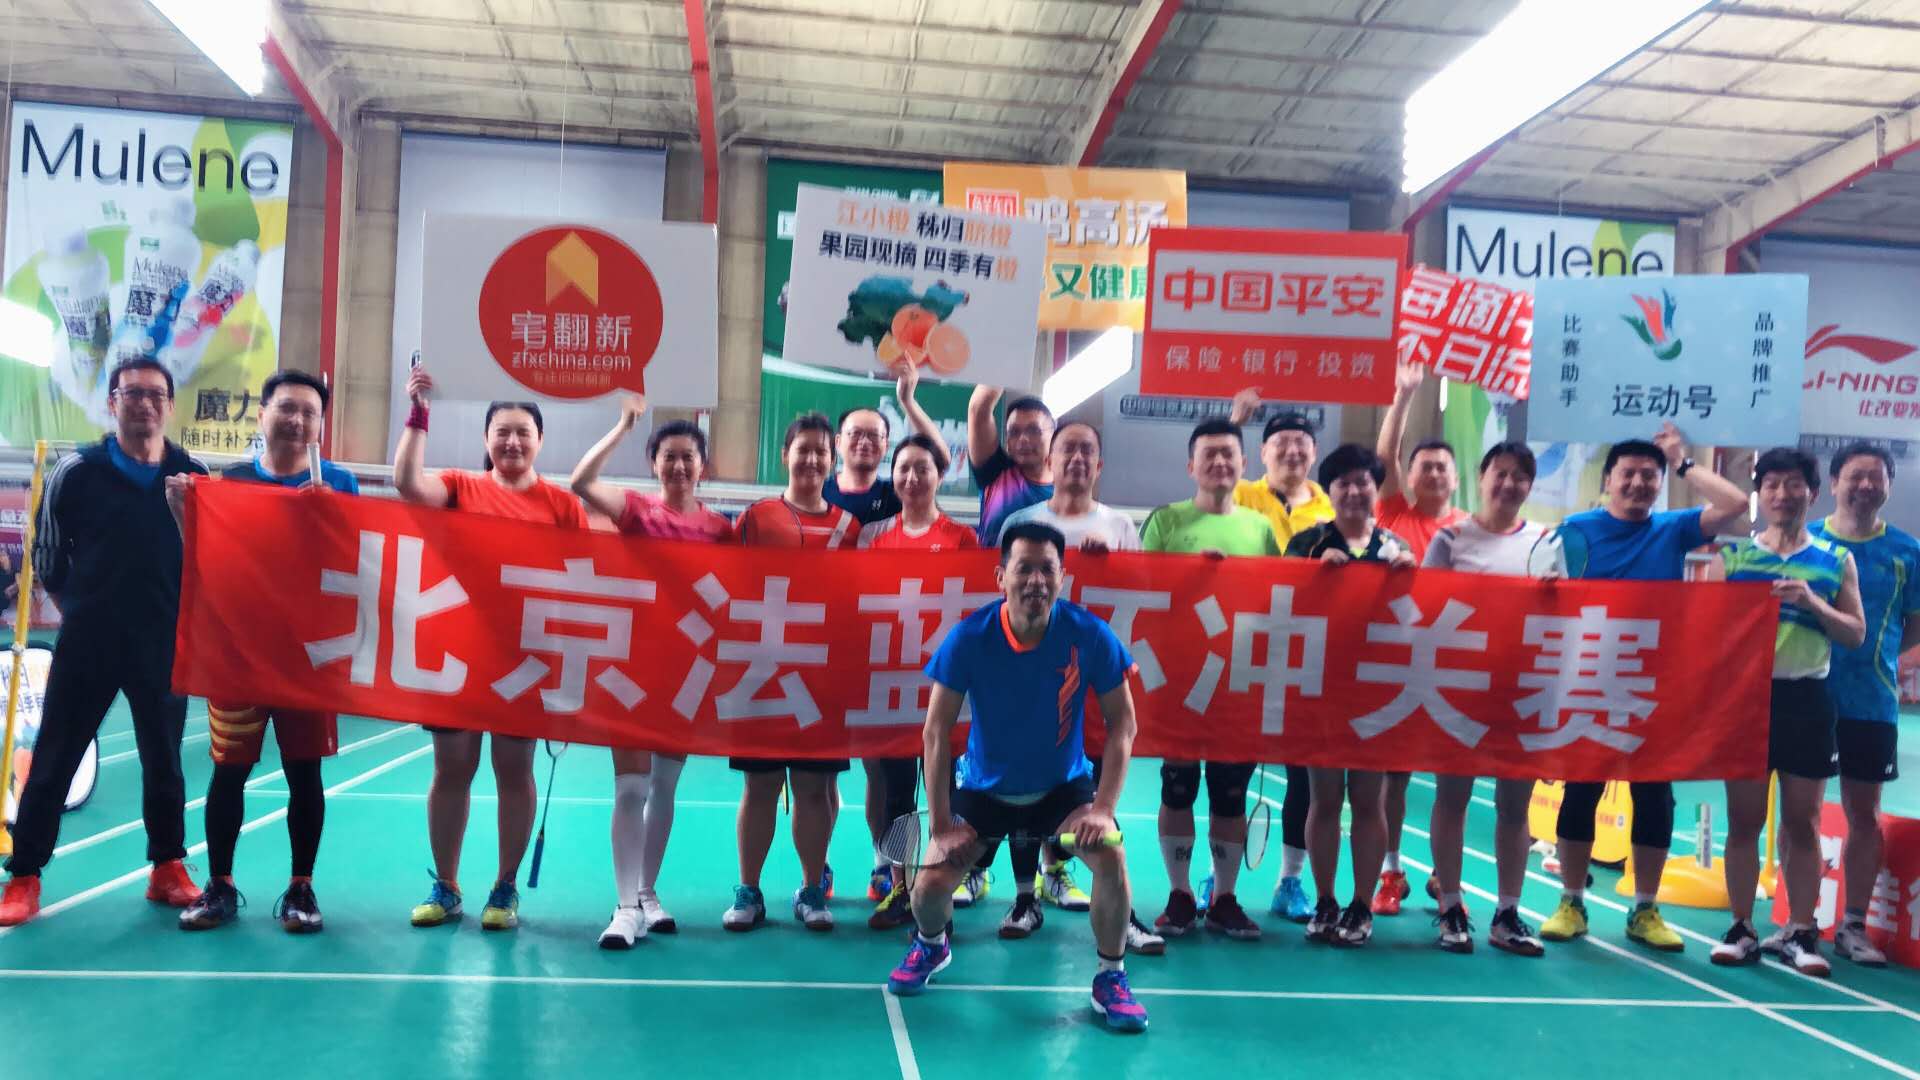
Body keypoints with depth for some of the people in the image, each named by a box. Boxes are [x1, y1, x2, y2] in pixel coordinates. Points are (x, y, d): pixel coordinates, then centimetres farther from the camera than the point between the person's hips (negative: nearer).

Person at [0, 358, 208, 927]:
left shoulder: (193, 475, 1)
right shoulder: (76, 471, -3)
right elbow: (48, 556, 6)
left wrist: (184, 618, 5)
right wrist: (81, 610, 9)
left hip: (166, 644, 1)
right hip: (88, 640, -1)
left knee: (164, 760, 10)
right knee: (53, 758, 4)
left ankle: (168, 869, 22)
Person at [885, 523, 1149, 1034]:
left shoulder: (1090, 636, -20)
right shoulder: (968, 638, -21)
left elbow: (1121, 723, -11)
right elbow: (936, 731, -15)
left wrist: (1104, 807, -20)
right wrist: (941, 825, -18)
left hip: (1064, 787, 0)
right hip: (982, 787, 0)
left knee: (1110, 857, -24)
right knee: (931, 882, -12)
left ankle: (1112, 978, 2)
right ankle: (931, 945, 27)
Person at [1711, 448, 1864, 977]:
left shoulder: (1836, 559, 6)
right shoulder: (1732, 555, 5)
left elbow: (1856, 635, 2)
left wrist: (1811, 601, -12)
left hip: (1806, 699, 0)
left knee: (1803, 821, 4)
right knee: (1744, 819, 3)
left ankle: (1800, 932, 12)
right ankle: (1741, 928, 11)